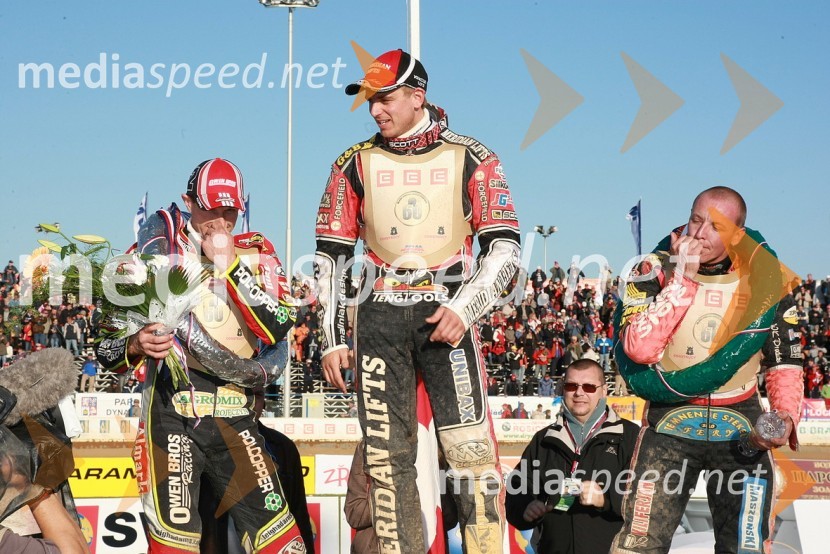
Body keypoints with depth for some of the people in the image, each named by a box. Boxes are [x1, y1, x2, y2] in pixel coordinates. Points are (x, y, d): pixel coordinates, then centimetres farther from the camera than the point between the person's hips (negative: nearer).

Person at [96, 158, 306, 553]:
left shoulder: (255, 253, 12)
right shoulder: (159, 246, 8)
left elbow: (277, 327, -7)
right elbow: (108, 348, 10)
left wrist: (229, 265, -7)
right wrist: (134, 345, -13)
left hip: (235, 418, 2)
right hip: (170, 412, -1)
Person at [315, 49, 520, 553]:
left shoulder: (471, 159, 3)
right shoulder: (355, 164, 10)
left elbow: (505, 247, 1)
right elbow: (331, 256, 11)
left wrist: (465, 307, -13)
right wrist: (333, 339, 6)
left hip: (447, 315, -2)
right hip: (380, 317, 2)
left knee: (471, 449, -11)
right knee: (387, 455, 1)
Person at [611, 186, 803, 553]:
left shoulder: (764, 278, -3)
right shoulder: (657, 269, -7)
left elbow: (785, 363, 5)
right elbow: (640, 350, -20)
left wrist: (785, 416, -13)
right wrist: (683, 279, -21)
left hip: (742, 429, 1)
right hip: (670, 423, -1)